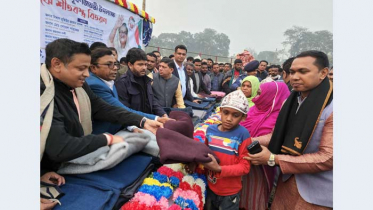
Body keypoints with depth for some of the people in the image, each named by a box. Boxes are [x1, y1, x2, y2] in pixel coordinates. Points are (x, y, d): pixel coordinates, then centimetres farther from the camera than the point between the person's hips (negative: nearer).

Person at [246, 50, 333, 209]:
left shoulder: (331, 108, -20)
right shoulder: (292, 101, 1)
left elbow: (328, 158, -23)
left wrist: (273, 159, -23)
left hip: (317, 191, -5)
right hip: (288, 179, 5)